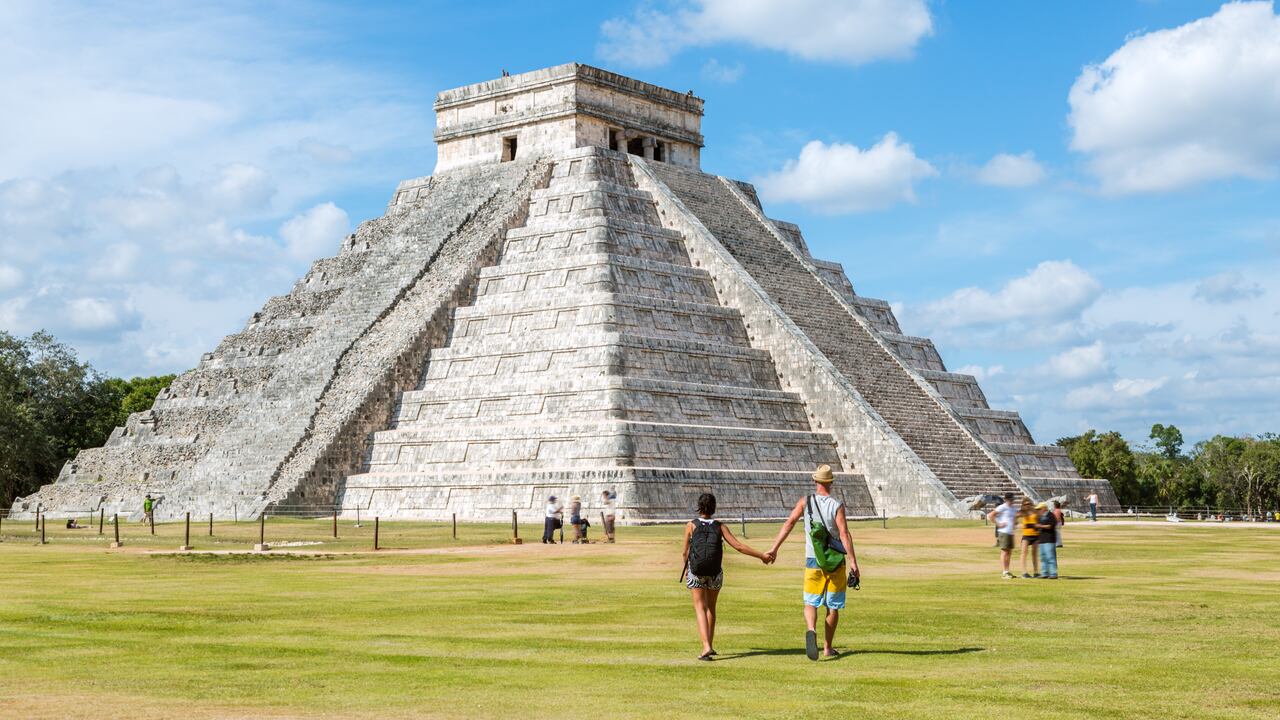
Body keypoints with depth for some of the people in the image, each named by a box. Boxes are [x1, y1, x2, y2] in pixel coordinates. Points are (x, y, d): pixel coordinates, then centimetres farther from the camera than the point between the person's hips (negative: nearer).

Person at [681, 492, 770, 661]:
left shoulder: (692, 525, -4)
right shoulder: (720, 526, -1)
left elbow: (685, 552, 2)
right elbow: (738, 546, -7)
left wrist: (686, 569, 21)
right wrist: (761, 556, 0)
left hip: (696, 572, -2)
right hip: (715, 574, 2)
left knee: (700, 609, -4)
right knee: (711, 608, 21)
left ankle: (706, 647, -22)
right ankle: (710, 645, 27)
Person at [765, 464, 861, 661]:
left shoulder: (805, 502, -2)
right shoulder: (837, 506, -9)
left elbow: (789, 523, -8)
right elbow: (844, 534, -16)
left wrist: (774, 549, -7)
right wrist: (853, 562, -17)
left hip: (813, 563, 1)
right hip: (836, 563, -1)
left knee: (811, 603, 7)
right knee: (833, 607, 12)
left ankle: (811, 630, -24)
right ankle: (828, 648, 18)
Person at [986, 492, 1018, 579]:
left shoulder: (1014, 509, 14)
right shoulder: (1002, 507, -8)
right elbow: (990, 516, -12)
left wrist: (1015, 524, 14)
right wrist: (998, 524, -15)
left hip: (1011, 533, 8)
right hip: (1004, 532, -8)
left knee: (1009, 552, 11)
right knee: (1004, 552, -8)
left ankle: (1007, 571, 18)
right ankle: (1004, 572, -9)